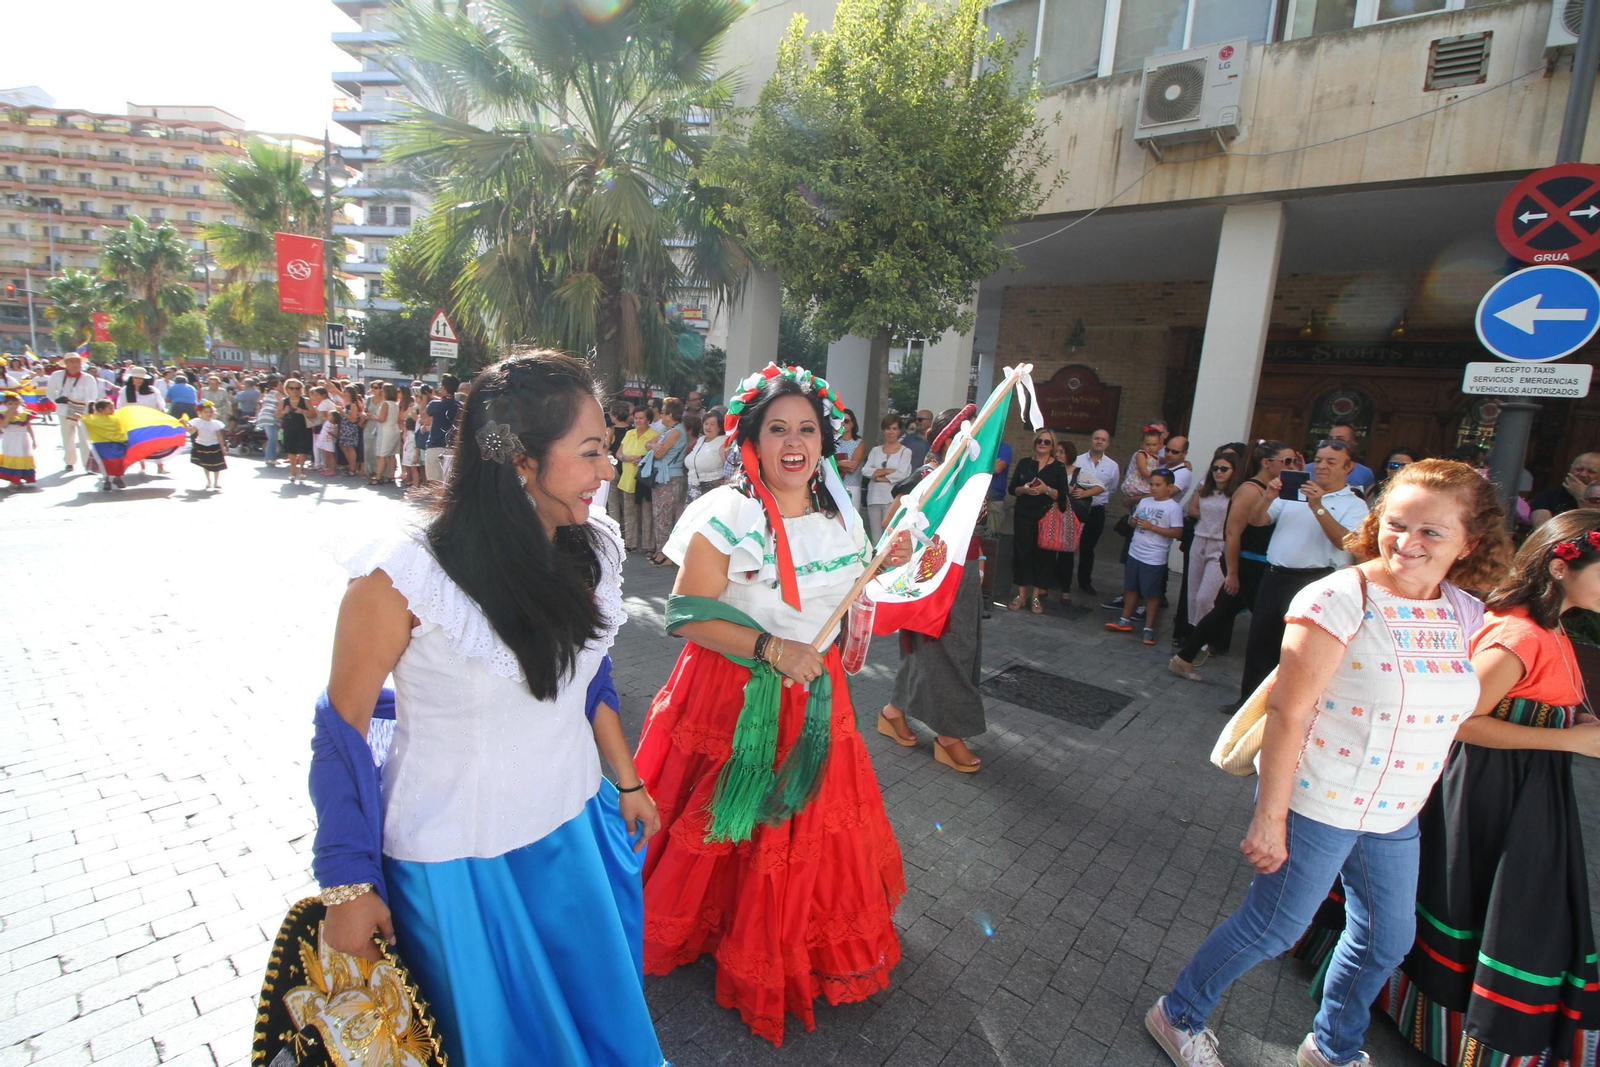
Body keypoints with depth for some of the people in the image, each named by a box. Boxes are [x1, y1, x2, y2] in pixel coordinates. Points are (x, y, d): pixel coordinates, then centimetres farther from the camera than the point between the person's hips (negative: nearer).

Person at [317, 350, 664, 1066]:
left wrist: (627, 781, 12)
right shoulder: (405, 576, -26)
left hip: (576, 832, 5)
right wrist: (348, 887, -9)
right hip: (458, 864, -4)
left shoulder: (594, 550, -8)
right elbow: (343, 724, -15)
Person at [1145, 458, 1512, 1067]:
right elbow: (1286, 711, -23)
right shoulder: (1340, 599, -22)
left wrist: (1417, 799, 15)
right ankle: (1178, 1017, 31)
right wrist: (1269, 817, -21)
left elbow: (1444, 711, 12)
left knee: (1388, 938, 22)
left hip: (1394, 815, 7)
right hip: (1317, 805, -7)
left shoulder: (1462, 610, -1)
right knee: (1273, 928, 7)